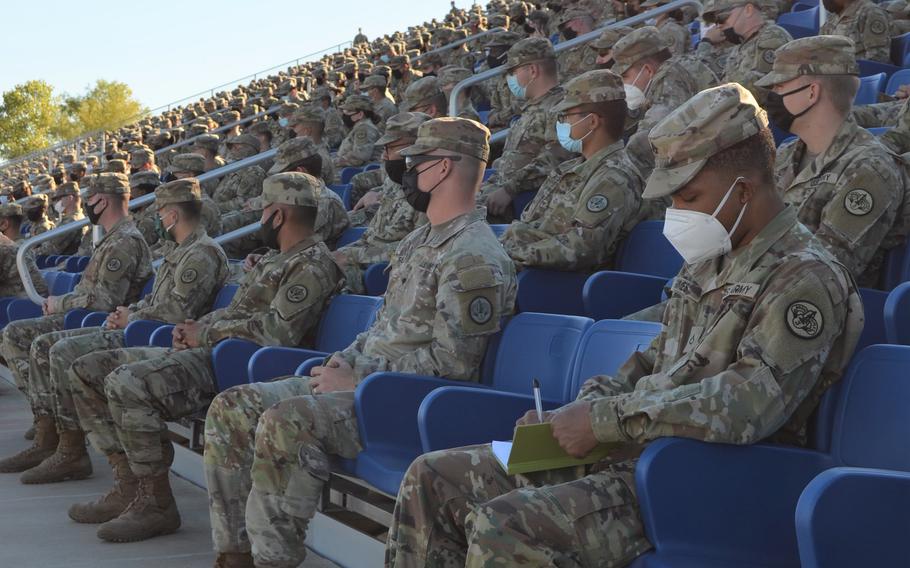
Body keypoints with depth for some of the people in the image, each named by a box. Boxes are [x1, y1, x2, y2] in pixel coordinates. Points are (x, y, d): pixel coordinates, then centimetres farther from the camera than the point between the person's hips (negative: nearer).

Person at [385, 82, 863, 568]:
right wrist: (586, 409, 4)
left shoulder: (804, 279, -12)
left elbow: (748, 404, -26)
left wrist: (606, 418, -21)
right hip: (622, 452, 10)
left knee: (501, 529, -30)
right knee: (431, 479, 3)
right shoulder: (710, 264, 17)